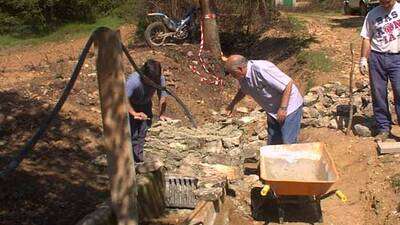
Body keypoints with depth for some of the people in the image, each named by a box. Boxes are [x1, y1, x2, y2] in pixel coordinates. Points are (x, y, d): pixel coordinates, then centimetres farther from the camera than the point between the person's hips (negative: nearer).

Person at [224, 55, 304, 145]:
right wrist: (233, 103, 14)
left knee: (287, 143, -9)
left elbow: (288, 83, -29)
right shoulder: (243, 77, -3)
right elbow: (243, 90, 23)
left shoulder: (261, 69, -31)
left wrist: (283, 108, -27)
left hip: (289, 107, -8)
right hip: (273, 112, 8)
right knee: (272, 144, 11)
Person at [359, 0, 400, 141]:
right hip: (376, 57, 2)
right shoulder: (372, 14, 5)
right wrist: (363, 59, 3)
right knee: (378, 94, 5)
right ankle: (383, 128, 15)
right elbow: (367, 38, 8)